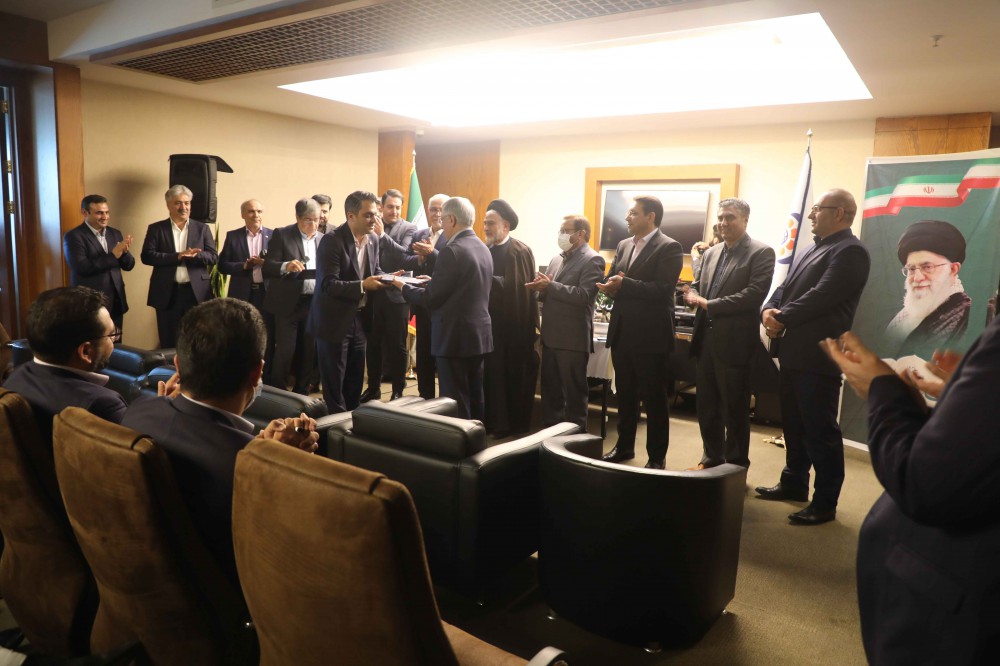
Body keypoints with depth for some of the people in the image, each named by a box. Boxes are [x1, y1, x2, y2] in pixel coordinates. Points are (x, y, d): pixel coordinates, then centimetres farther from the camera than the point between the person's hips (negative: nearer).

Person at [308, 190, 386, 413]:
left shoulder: (373, 239, 4)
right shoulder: (332, 241, -17)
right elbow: (328, 284, -22)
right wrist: (362, 286, -30)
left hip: (359, 319, 7)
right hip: (334, 321, -7)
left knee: (355, 381, 16)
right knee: (334, 383, 4)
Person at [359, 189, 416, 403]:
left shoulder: (409, 228, -2)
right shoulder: (372, 227, 7)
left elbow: (405, 255, -18)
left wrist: (382, 235, -23)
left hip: (396, 295, -3)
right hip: (374, 293, 3)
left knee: (397, 345, 5)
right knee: (373, 343, 12)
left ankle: (398, 390, 16)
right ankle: (373, 387, 25)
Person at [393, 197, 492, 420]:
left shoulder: (452, 251, -17)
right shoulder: (483, 249, 11)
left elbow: (430, 299, -15)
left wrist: (403, 287, 1)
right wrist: (433, 281, 17)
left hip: (455, 337, -9)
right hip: (479, 334, 9)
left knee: (456, 404, -1)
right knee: (475, 399, 15)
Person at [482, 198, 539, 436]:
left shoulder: (521, 252, -7)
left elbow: (528, 289, -10)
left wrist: (533, 325, -11)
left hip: (515, 324, -4)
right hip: (490, 322, 5)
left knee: (516, 374, 7)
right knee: (492, 373, 7)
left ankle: (518, 424, 19)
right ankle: (496, 422, 19)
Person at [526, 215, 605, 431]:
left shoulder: (593, 260, -9)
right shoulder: (556, 259, 15)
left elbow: (583, 295, -21)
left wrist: (550, 286, -20)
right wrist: (540, 288, -8)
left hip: (573, 338, -7)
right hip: (551, 336, 8)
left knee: (574, 389, 4)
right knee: (550, 387, 15)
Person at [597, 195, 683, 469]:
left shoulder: (669, 248, -9)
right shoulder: (624, 245, 13)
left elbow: (663, 290, -20)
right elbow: (611, 281, 11)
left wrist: (624, 284, -24)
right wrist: (611, 286, -13)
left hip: (650, 335, -7)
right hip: (622, 332, 7)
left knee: (654, 399, 4)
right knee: (625, 395, 17)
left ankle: (657, 457, 16)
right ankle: (624, 446, 31)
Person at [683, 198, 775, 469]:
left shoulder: (761, 253, -6)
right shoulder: (710, 253, 15)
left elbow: (755, 294, -18)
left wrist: (709, 304, -19)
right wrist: (694, 296, -7)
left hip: (734, 341, -6)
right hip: (705, 339, 7)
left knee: (735, 408, 5)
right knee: (706, 405, 14)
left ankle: (736, 465, 19)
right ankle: (711, 457, 29)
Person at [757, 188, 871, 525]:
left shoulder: (850, 251, -12)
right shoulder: (813, 249, 19)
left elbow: (821, 297, -21)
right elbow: (786, 287, 14)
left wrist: (782, 319, -14)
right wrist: (769, 310, -6)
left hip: (818, 356, -9)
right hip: (793, 352, 10)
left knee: (820, 430, -1)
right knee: (794, 424, 19)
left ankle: (825, 503, 10)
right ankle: (794, 483, 33)